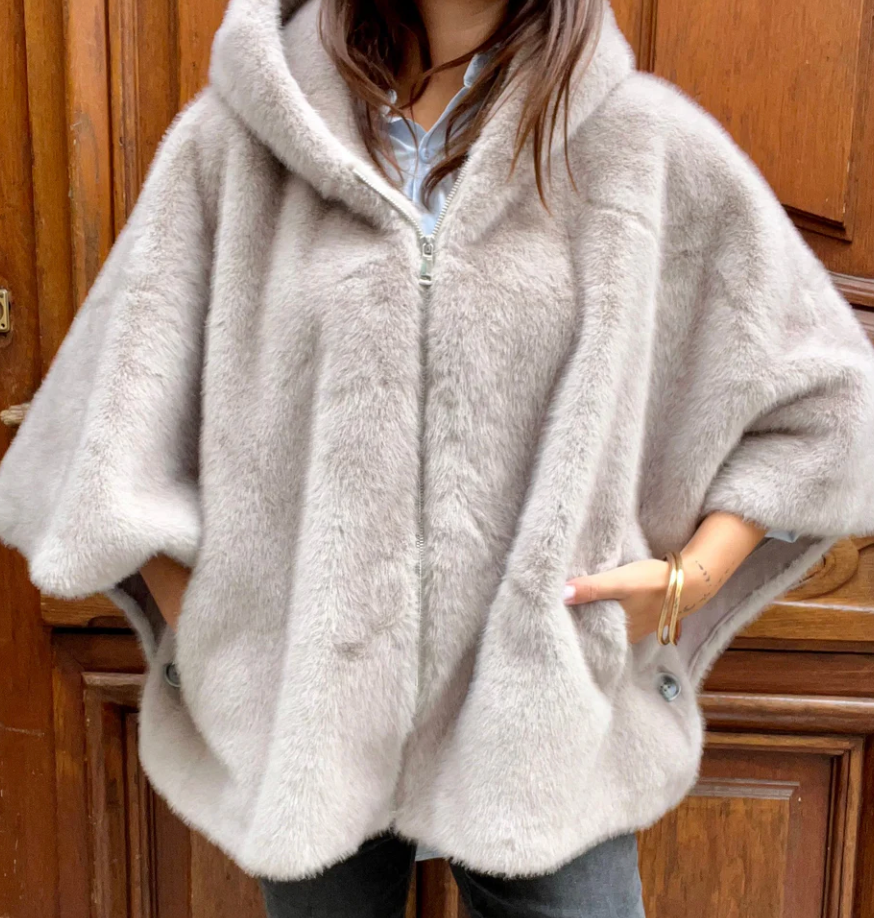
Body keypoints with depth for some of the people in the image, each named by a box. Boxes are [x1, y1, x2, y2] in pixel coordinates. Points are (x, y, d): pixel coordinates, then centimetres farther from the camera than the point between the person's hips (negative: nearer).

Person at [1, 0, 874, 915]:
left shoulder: (647, 143, -2)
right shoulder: (235, 137, -1)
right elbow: (111, 423, 3)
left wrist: (686, 583, -5)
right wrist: (200, 632, -2)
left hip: (543, 729, 0)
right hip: (301, 725, 1)